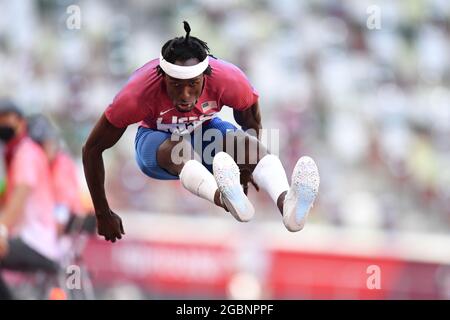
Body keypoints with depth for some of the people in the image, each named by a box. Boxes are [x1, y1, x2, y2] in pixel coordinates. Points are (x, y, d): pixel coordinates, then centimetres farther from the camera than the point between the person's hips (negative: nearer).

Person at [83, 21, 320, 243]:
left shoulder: (228, 78, -30)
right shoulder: (139, 92, -35)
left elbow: (251, 115, -6)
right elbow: (92, 149, -25)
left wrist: (249, 164, 4)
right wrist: (103, 214, -20)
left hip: (206, 131, 2)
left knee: (245, 140, -32)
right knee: (178, 148, -39)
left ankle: (286, 204, -61)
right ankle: (226, 199, -72)